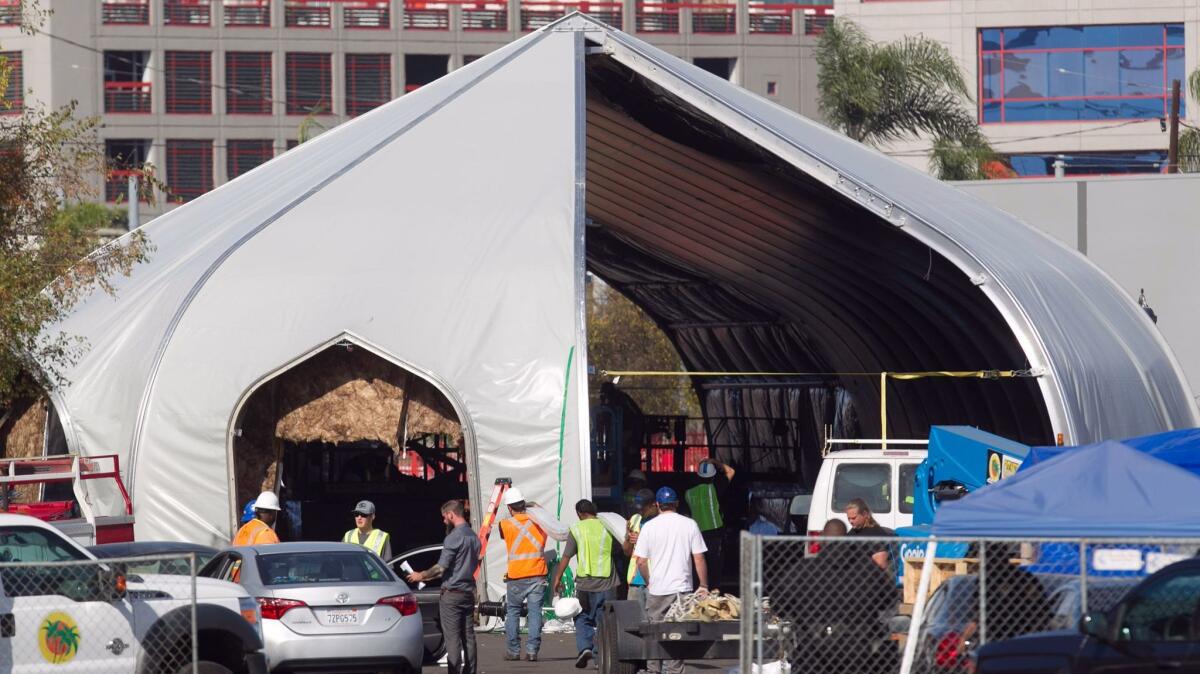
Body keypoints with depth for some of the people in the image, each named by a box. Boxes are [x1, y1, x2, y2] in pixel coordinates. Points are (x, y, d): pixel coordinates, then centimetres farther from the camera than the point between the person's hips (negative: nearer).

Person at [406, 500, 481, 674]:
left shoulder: (454, 537, -14)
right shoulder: (474, 537, 11)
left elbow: (441, 567, -17)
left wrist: (421, 576, 1)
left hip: (451, 594, -8)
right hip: (468, 592, 8)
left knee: (452, 638, -7)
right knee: (468, 636, 8)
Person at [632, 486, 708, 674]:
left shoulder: (649, 527, -1)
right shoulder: (689, 525, -1)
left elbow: (640, 561, -1)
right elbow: (699, 558, -1)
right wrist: (703, 586, 7)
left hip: (656, 590, 0)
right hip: (682, 588, 0)